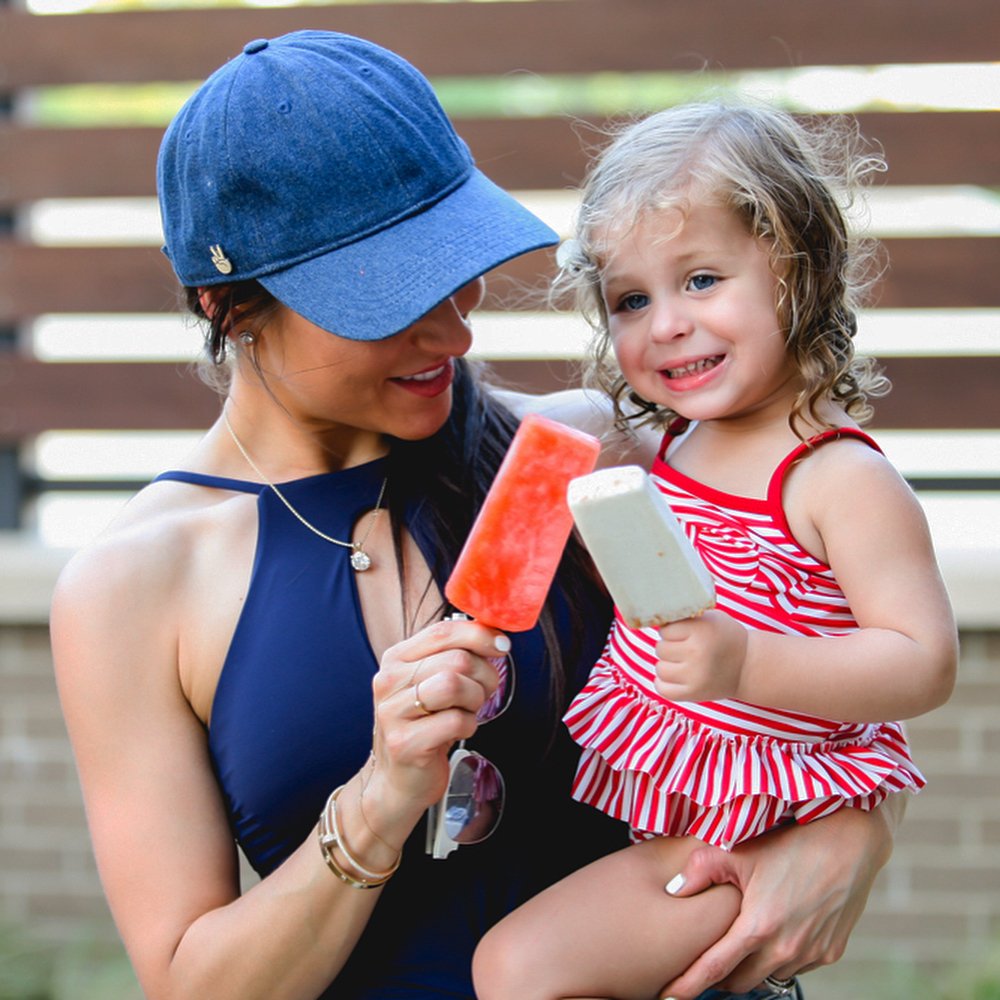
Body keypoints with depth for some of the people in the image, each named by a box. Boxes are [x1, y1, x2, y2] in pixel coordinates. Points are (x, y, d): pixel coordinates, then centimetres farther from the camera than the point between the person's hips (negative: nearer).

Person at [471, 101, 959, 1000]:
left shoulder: (840, 480, -19)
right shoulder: (672, 449, 6)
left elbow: (925, 663, -24)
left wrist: (746, 664, -34)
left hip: (740, 848, -9)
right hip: (642, 803, 9)